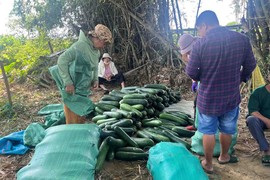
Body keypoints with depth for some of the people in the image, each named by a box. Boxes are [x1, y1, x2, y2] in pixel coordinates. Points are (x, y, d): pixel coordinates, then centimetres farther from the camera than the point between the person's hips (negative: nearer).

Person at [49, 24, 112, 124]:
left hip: (84, 89, 8)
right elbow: (62, 60, -24)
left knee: (82, 117, 18)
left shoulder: (97, 51, 6)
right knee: (73, 119, 1)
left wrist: (95, 79, 8)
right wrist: (68, 83, -25)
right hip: (72, 89, -8)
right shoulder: (80, 46, -21)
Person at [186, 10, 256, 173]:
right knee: (227, 130, 24)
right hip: (232, 96, 3)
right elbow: (250, 65, 5)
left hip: (208, 97, -3)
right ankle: (224, 156, 45)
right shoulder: (242, 39, -6)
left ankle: (208, 164, 29)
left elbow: (191, 72, -10)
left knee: (209, 131, 16)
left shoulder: (201, 44, -17)